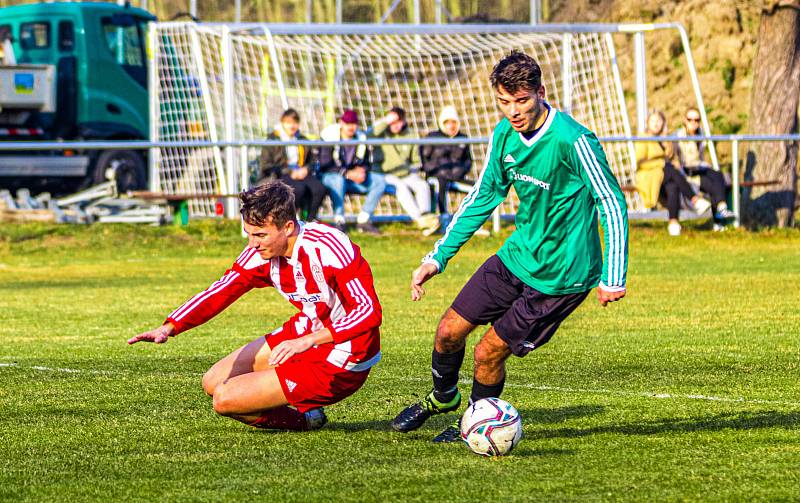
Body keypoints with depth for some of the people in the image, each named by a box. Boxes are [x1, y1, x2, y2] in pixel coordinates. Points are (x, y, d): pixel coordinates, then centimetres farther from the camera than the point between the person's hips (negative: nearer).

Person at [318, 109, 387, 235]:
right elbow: (325, 166, -20)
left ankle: (363, 220, -15)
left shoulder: (361, 138, 3)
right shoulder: (329, 137, -14)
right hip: (329, 177, -6)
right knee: (338, 179, -40)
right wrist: (348, 173, -30)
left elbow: (365, 163, 9)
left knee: (380, 180, -11)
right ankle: (339, 221, -36)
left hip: (353, 177, 6)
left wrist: (361, 171, -17)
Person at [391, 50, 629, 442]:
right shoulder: (504, 134, -3)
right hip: (517, 255, 7)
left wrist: (613, 278, -23)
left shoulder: (572, 140, -25)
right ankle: (443, 397, 40)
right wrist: (438, 257, 9)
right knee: (449, 331, 8)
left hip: (560, 274, -6)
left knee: (489, 353, -5)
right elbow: (483, 196, 11)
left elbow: (612, 205, -19)